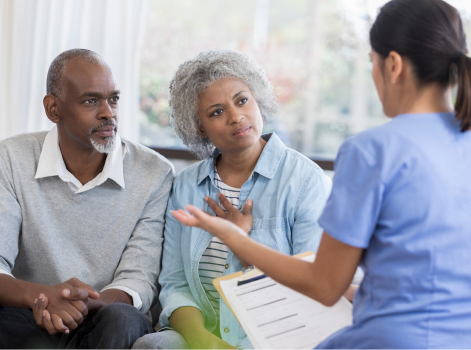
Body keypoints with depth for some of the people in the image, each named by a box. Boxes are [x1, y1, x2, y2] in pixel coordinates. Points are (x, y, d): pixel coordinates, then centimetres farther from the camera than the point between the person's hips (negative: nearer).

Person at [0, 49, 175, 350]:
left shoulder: (155, 174, -3)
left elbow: (139, 281, -8)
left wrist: (86, 303, -32)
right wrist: (41, 295, -33)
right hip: (29, 324, 0)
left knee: (121, 319, -35)